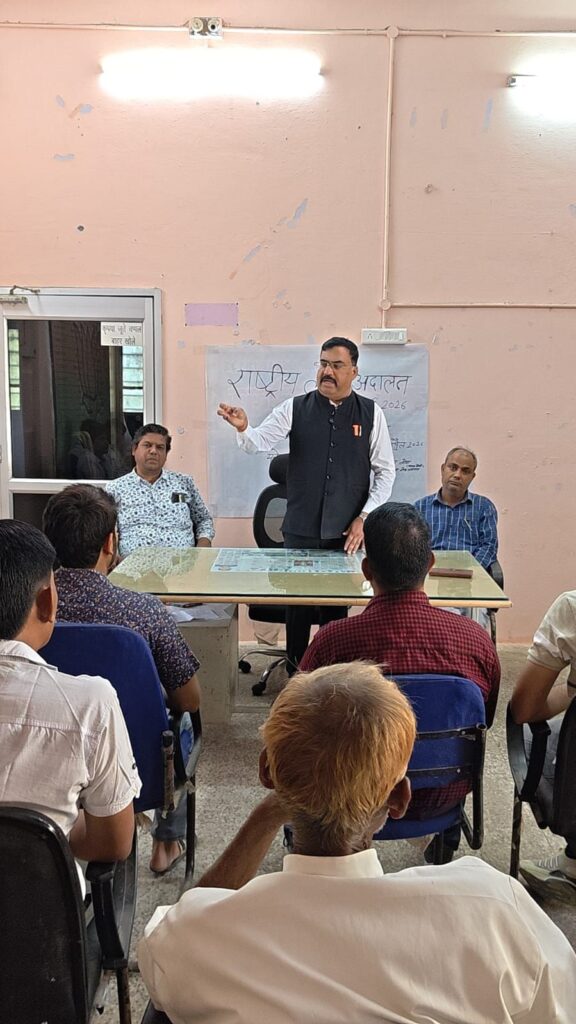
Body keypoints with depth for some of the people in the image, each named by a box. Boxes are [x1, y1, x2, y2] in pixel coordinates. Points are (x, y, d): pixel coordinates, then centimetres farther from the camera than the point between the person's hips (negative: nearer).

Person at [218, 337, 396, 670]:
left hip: (346, 533, 0)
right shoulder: (295, 408, 2)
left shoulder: (371, 413, 3)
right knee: (299, 605, 7)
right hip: (301, 530, 0)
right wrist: (243, 428, -33)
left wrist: (364, 518, -2)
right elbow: (261, 441, -10)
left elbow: (386, 471, 5)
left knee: (339, 607, 8)